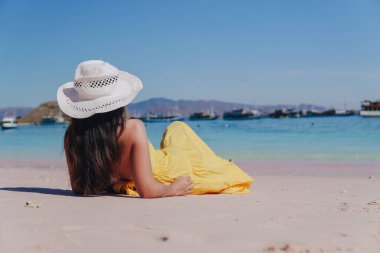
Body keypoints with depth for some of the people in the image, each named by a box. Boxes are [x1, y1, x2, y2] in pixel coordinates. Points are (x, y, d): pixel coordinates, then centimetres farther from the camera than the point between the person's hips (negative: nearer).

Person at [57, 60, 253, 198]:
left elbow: (79, 187, -10)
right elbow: (147, 191, -40)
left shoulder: (72, 137, -24)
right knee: (178, 128, 28)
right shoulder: (133, 129, -39)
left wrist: (108, 181, 6)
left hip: (126, 183, 5)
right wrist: (173, 190, -20)